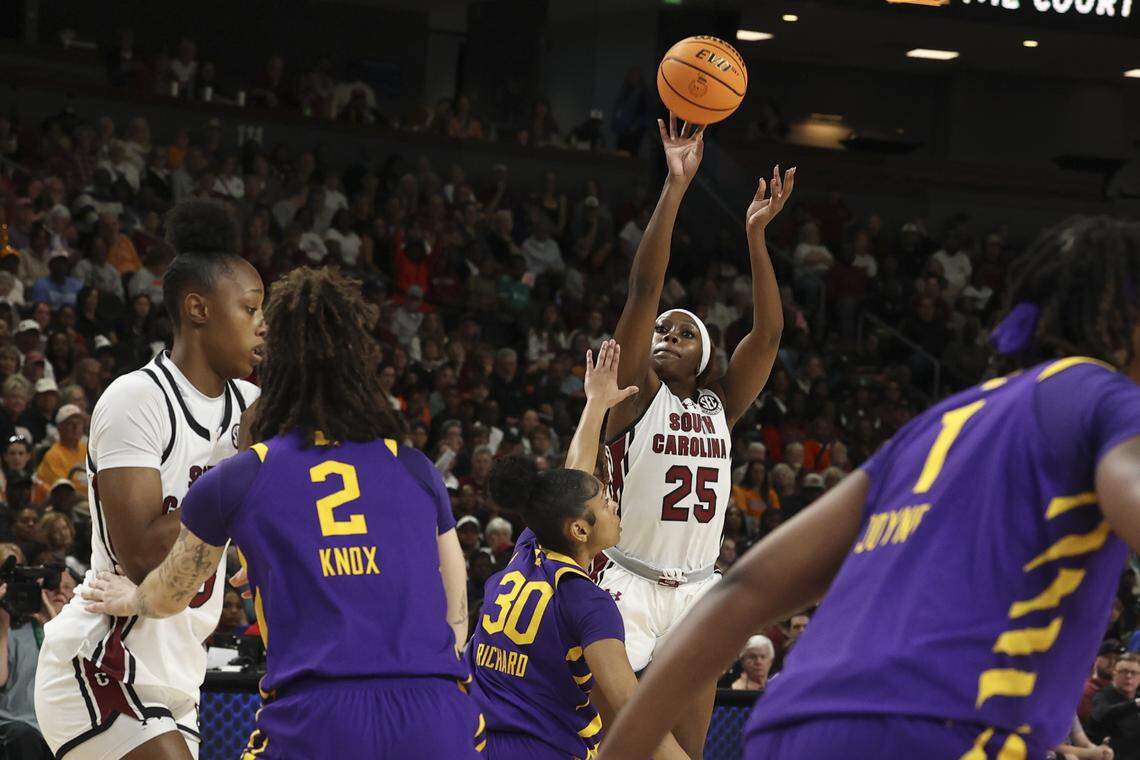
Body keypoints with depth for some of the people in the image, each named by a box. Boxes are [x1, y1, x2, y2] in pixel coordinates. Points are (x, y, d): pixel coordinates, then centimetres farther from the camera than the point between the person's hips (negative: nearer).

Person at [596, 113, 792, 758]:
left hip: (698, 590, 4)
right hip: (631, 584, -4)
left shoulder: (719, 407, 9)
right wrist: (676, 186, -17)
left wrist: (756, 232, -7)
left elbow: (769, 331, 0)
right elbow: (645, 291, -10)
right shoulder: (637, 394, -1)